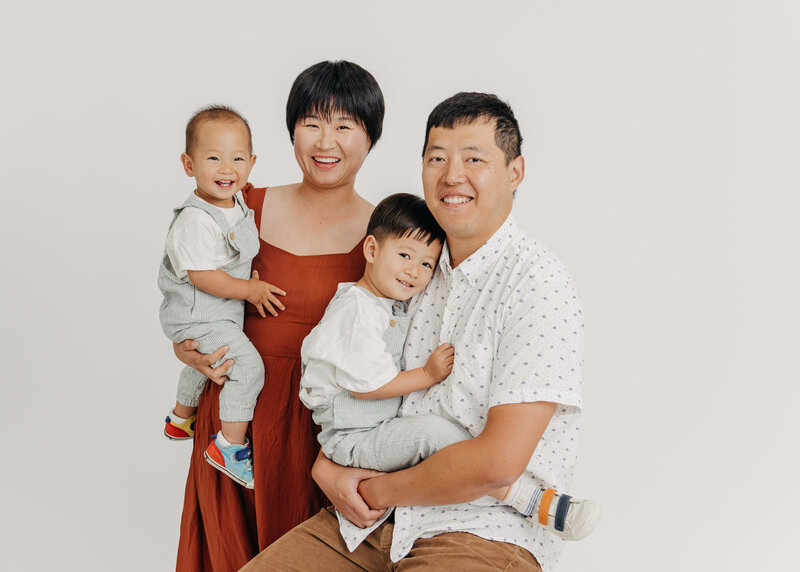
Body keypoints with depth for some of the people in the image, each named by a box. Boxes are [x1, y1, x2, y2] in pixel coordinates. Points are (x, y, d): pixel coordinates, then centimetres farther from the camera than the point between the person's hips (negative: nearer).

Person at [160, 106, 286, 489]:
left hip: (222, 311, 10)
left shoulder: (238, 206, 1)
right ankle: (230, 446, -9)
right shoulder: (196, 220, -27)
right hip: (197, 317, -10)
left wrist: (252, 279, 8)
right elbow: (202, 276, -28)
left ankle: (181, 420, 54)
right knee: (247, 364, -19)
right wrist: (250, 290, -22)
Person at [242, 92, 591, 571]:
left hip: (488, 534, -6)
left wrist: (379, 490, -10)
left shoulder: (539, 285, -15)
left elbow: (497, 462, -21)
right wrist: (327, 467, 0)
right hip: (376, 517, 6)